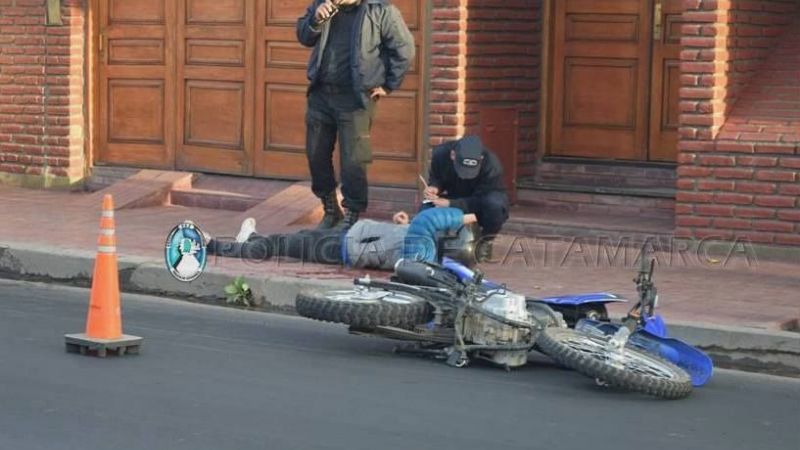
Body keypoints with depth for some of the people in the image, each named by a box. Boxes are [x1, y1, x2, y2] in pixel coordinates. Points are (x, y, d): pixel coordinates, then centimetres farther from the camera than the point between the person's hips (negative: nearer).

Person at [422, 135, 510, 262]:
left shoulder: (492, 166, -32)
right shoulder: (441, 154, -21)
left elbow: (480, 201, -29)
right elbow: (435, 178, -4)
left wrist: (449, 204, -40)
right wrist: (434, 187, -28)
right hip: (456, 201, 3)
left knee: (494, 203, -39)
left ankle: (486, 241, -9)